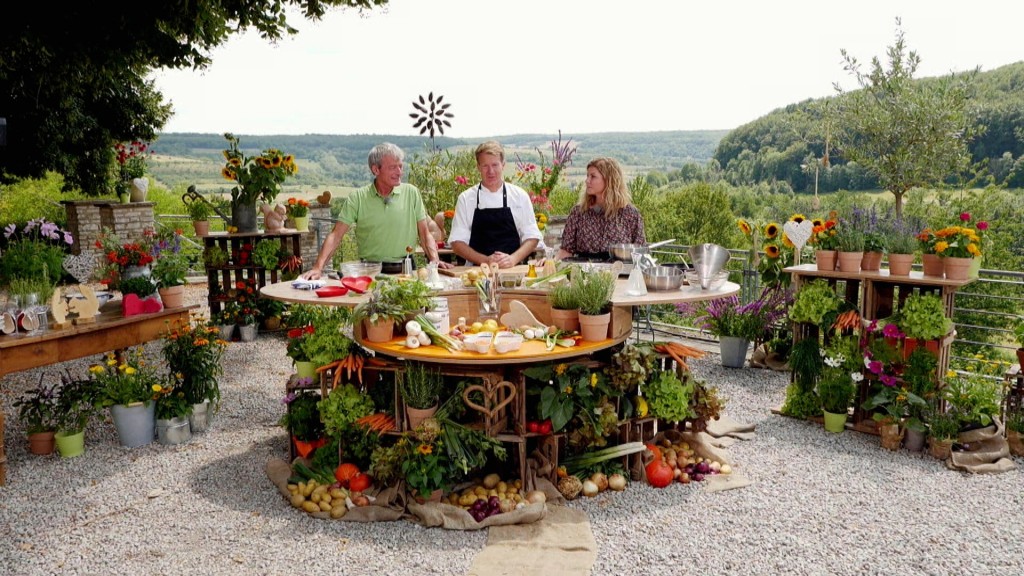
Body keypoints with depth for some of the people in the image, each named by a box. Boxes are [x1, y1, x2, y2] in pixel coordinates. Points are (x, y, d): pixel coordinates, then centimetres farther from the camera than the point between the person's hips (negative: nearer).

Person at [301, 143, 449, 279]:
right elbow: (335, 236, -1)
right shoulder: (357, 198, 2)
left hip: (406, 269, 1)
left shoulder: (412, 193, 6)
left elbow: (424, 234, 9)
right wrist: (318, 268, -11)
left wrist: (435, 260, -6)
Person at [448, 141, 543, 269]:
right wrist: (486, 261, -9)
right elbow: (457, 242, 4)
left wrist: (513, 259, -8)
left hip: (513, 270, 0)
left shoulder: (520, 195, 7)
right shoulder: (466, 198, 6)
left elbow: (532, 237, 9)